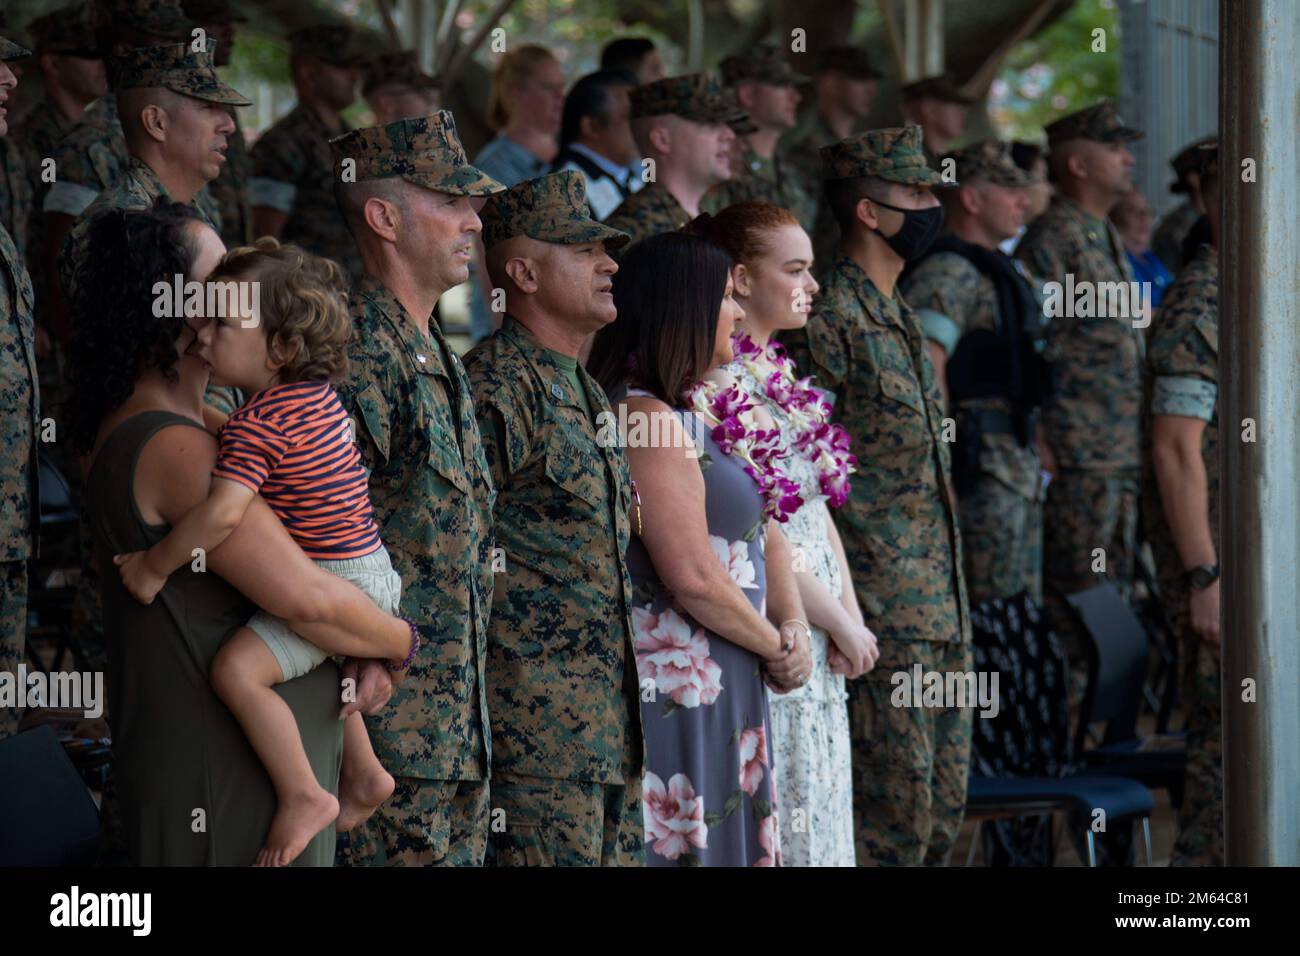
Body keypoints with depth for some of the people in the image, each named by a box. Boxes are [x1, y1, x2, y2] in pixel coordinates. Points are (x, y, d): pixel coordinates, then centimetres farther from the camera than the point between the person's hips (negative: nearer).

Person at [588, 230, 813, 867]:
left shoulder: (703, 409, 14)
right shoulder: (649, 419, -17)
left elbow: (763, 530, 17)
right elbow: (693, 576, -21)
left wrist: (793, 625, 0)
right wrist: (773, 647, -7)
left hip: (725, 683, 10)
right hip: (676, 686, -9)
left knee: (730, 834, 12)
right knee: (686, 845, -5)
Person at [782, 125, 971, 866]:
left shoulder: (902, 320, 17)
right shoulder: (829, 322, -13)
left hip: (941, 615, 9)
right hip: (881, 619, -9)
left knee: (943, 808, 11)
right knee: (894, 813, -7)